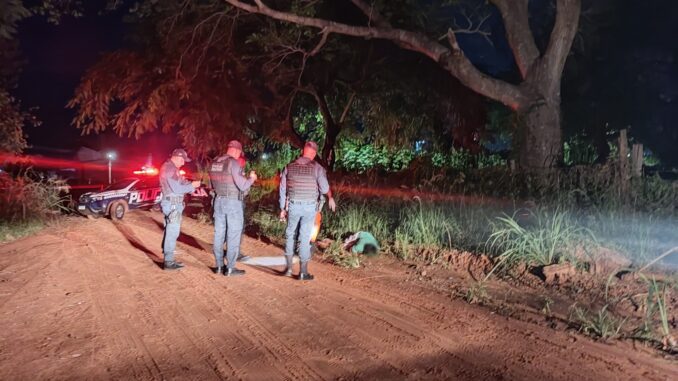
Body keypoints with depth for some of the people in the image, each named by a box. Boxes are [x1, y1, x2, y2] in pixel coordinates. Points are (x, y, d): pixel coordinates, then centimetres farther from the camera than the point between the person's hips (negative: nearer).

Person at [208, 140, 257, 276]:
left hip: (219, 201, 7)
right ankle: (230, 268, 1)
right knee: (233, 235, -1)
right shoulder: (233, 163, -14)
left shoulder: (214, 163, 9)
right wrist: (251, 178, 2)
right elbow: (243, 186, -16)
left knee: (219, 234, 11)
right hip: (233, 202, -7)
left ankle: (219, 265, 17)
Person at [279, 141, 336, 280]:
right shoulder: (317, 167, -7)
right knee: (305, 238, 4)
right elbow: (324, 188, -8)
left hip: (293, 206, 2)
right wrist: (330, 198, 13)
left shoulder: (289, 167, 2)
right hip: (309, 207, -2)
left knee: (290, 234, 18)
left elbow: (282, 189, 5)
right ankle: (303, 272, 10)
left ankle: (289, 268, 19)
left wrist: (282, 209, 14)